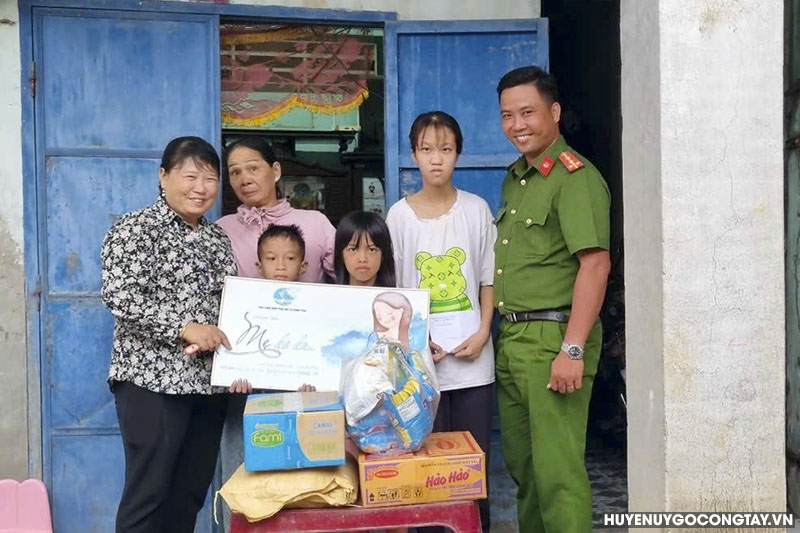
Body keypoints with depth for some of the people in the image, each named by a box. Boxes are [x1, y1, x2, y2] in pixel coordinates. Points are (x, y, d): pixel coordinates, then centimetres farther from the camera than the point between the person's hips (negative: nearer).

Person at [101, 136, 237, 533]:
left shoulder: (218, 238, 14)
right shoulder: (135, 229, -5)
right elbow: (118, 296, -16)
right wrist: (184, 327, -22)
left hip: (209, 380, 7)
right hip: (152, 378, -6)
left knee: (191, 493, 12)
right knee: (148, 492, -2)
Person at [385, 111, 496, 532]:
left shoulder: (476, 209, 3)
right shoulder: (400, 215, 1)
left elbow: (488, 280, 7)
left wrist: (482, 333, -6)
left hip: (473, 358, 1)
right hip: (421, 357, 0)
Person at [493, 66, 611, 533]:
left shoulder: (575, 177, -11)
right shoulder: (514, 179, 16)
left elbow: (595, 263, -18)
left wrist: (573, 350, -22)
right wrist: (500, 332, 15)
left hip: (553, 336, -8)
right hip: (511, 337, 9)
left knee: (557, 468, -4)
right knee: (521, 463, 17)